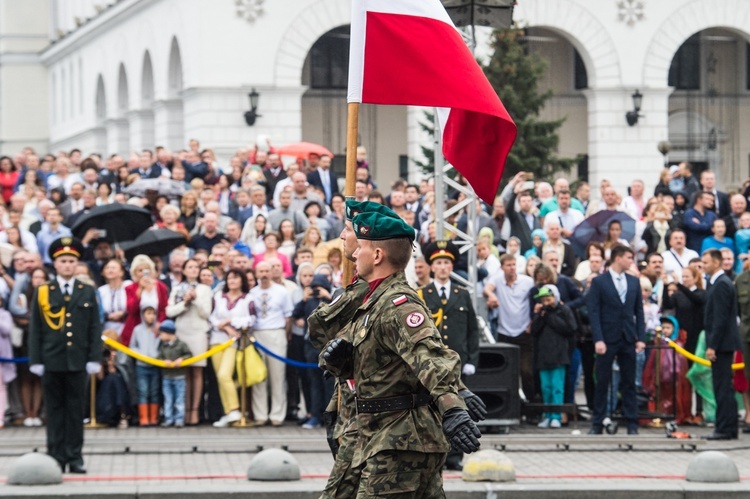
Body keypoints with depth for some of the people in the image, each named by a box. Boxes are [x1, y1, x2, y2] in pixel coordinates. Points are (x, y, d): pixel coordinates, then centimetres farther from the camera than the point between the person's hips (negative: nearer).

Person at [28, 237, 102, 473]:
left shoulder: (88, 293, 8)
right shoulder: (42, 293, 5)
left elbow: (95, 329, 6)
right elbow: (35, 330, 4)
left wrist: (94, 359, -1)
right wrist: (35, 361, -2)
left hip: (77, 362, 1)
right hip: (52, 362, -1)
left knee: (76, 410, 3)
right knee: (55, 409, 3)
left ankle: (74, 457, 6)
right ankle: (56, 457, 5)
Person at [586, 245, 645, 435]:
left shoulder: (634, 282, 11)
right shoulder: (599, 282, -2)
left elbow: (639, 311, 12)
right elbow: (593, 312, -6)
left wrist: (641, 338, 2)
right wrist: (598, 340, -15)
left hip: (628, 340, 4)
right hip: (607, 339, -4)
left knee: (629, 383, 5)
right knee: (602, 382, 1)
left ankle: (632, 424, 6)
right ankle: (597, 423, 6)